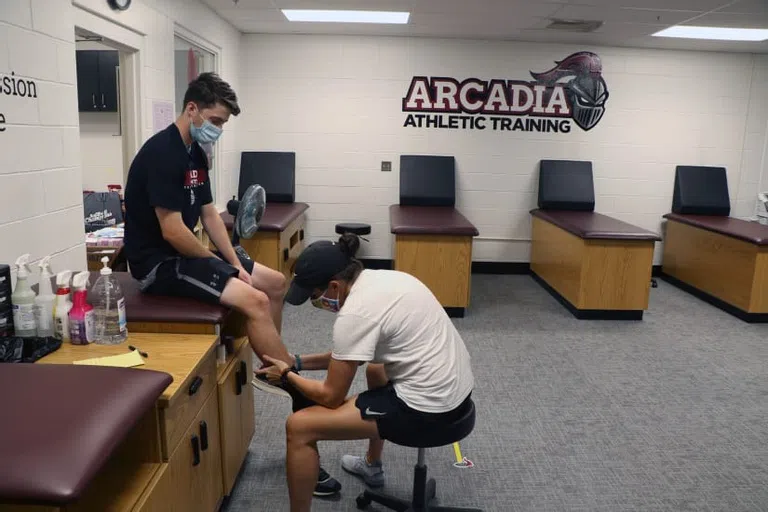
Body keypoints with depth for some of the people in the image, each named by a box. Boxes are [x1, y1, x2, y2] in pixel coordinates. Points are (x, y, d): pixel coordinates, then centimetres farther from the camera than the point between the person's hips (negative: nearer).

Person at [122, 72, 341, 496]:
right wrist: (220, 266, -11)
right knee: (254, 300, -24)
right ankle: (300, 394, -11)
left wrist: (235, 263, 0)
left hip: (187, 251, 10)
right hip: (158, 261, -10)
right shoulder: (162, 152, -20)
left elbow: (209, 213, 10)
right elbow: (171, 230, -25)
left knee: (275, 283, 8)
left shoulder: (196, 151, 9)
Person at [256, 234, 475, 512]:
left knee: (298, 426, -6)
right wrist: (300, 361, 18)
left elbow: (331, 396, -10)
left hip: (427, 408, -10)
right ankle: (372, 466, 53)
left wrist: (288, 376, 7)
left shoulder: (355, 313, -20)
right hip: (455, 388, 10)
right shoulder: (379, 278, 7)